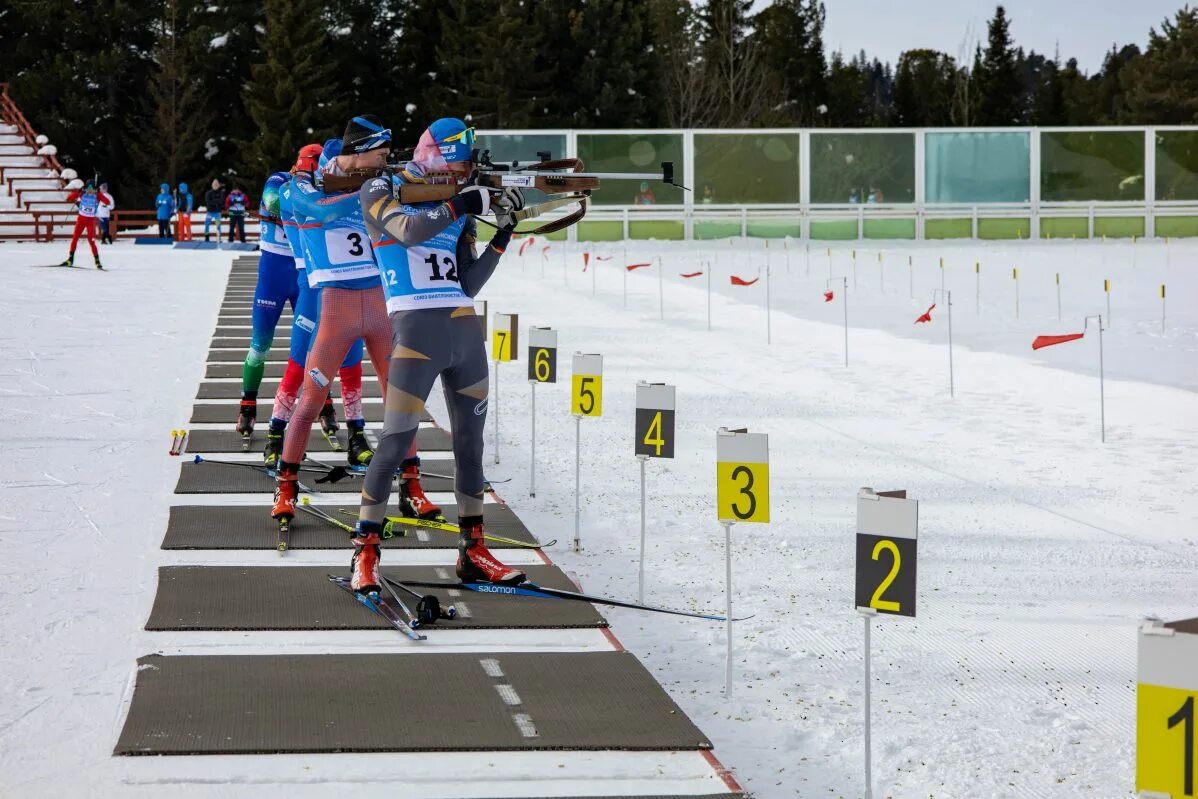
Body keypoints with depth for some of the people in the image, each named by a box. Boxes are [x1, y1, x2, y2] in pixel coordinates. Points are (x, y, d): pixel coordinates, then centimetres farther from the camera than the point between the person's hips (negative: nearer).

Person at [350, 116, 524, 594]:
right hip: (416, 328, -6)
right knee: (396, 441, -10)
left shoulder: (456, 212, 16)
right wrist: (463, 205, -15)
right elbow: (408, 230, -18)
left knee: (471, 441, 10)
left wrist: (502, 235, 3)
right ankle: (365, 552, -2)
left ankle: (473, 552, 20)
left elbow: (468, 284, 11)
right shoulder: (381, 192, 2)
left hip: (465, 331, 6)